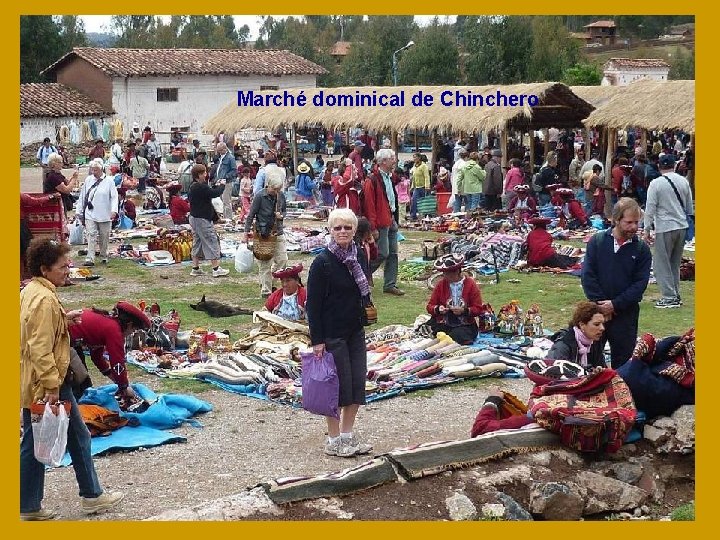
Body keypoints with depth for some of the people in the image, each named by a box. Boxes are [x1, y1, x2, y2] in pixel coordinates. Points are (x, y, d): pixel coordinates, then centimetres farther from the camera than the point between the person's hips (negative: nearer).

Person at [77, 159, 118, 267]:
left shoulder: (109, 181, -1)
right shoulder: (88, 180, 7)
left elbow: (114, 197, -4)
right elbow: (82, 196, 12)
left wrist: (114, 210, -16)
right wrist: (80, 211, 12)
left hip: (104, 215, -1)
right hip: (90, 214, 1)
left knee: (104, 237, 10)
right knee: (91, 236, -10)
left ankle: (103, 257, 28)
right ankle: (90, 259, -15)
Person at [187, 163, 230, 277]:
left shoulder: (193, 186, 10)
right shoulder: (200, 187, -22)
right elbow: (215, 193, -23)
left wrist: (217, 186, 12)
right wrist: (222, 185, -6)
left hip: (194, 217, 10)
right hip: (202, 219, -10)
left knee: (197, 242, 15)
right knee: (212, 242, -4)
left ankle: (195, 268, 19)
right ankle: (216, 269, -3)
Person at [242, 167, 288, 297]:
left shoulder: (281, 196, 2)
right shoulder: (260, 197, -12)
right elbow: (251, 216, -7)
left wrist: (281, 216, -6)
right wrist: (246, 234, -9)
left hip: (278, 233, 5)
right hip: (263, 234, -5)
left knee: (282, 259, 0)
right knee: (265, 264, 0)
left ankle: (269, 281, 22)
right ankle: (266, 291, 8)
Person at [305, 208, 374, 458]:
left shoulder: (360, 255, 5)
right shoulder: (322, 262, -15)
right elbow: (313, 303, -14)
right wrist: (317, 339, -16)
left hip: (355, 330, 7)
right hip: (332, 333, -7)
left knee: (358, 382, 9)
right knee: (338, 384, 0)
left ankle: (348, 435, 23)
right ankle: (334, 440, 13)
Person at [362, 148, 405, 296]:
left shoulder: (389, 177, 15)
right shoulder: (373, 180, -14)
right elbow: (369, 205, -17)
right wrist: (373, 227, -18)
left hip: (391, 221, 9)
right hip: (381, 223, -9)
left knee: (393, 253, 8)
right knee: (383, 253, -9)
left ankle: (390, 285, 14)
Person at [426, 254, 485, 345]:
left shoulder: (470, 284, 0)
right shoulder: (441, 284, 6)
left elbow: (478, 309, -1)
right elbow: (430, 306, 9)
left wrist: (464, 311, -19)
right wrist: (438, 309, -14)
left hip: (465, 326, -1)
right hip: (443, 325, 2)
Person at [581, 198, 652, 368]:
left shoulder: (641, 249, -2)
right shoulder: (597, 241, -2)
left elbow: (640, 284, -6)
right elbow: (587, 275, -5)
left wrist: (615, 304, -14)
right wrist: (600, 304, -11)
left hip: (625, 314, 0)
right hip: (597, 311, 0)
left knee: (622, 360, 6)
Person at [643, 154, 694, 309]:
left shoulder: (656, 183, -11)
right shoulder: (683, 181, 5)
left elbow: (650, 208, -10)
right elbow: (689, 206, 13)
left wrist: (647, 229, -3)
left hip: (665, 228, -6)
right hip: (682, 226, 6)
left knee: (662, 263, 1)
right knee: (675, 263, 16)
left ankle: (669, 297, -2)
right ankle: (675, 295, 21)